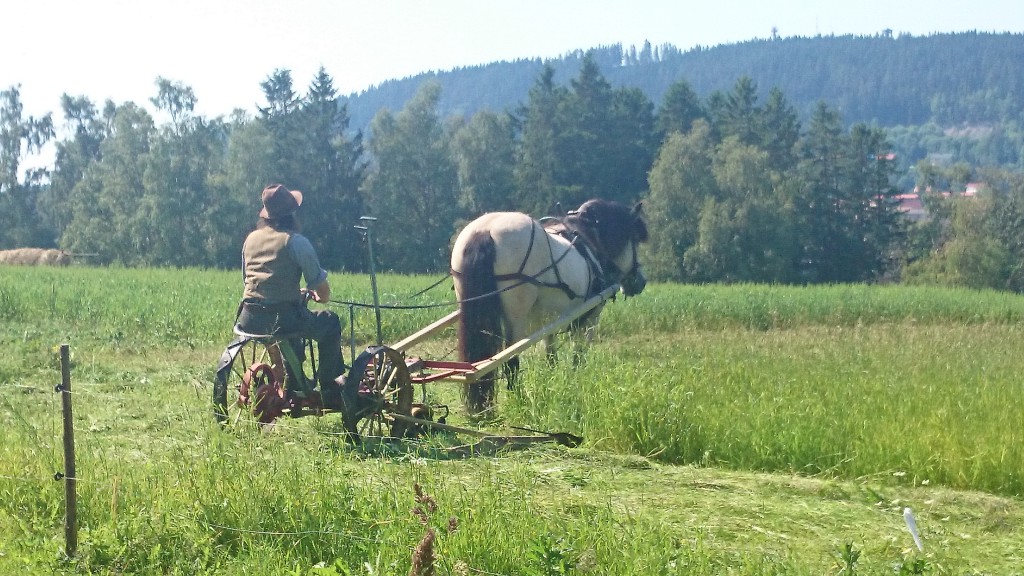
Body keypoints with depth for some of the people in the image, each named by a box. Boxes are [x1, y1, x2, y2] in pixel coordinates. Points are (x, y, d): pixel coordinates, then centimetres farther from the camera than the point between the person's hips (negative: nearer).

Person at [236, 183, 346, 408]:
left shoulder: (251, 238, 12)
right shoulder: (296, 241, -8)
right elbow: (321, 285, -6)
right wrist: (323, 296, 20)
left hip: (248, 320, 7)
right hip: (281, 319, -7)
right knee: (330, 322, 17)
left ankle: (295, 386, 43)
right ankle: (329, 388, 19)